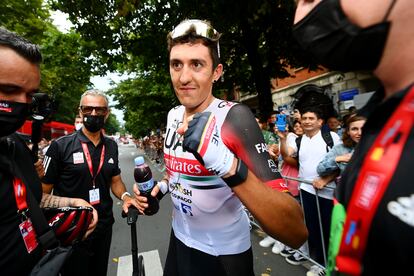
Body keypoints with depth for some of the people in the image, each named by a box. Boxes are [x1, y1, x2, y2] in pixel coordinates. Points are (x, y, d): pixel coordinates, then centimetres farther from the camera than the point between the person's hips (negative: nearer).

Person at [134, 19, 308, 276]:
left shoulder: (234, 117, -25)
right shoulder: (173, 115, -3)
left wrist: (226, 163, -43)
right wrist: (162, 185, -1)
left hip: (223, 254, -6)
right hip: (180, 238, 6)